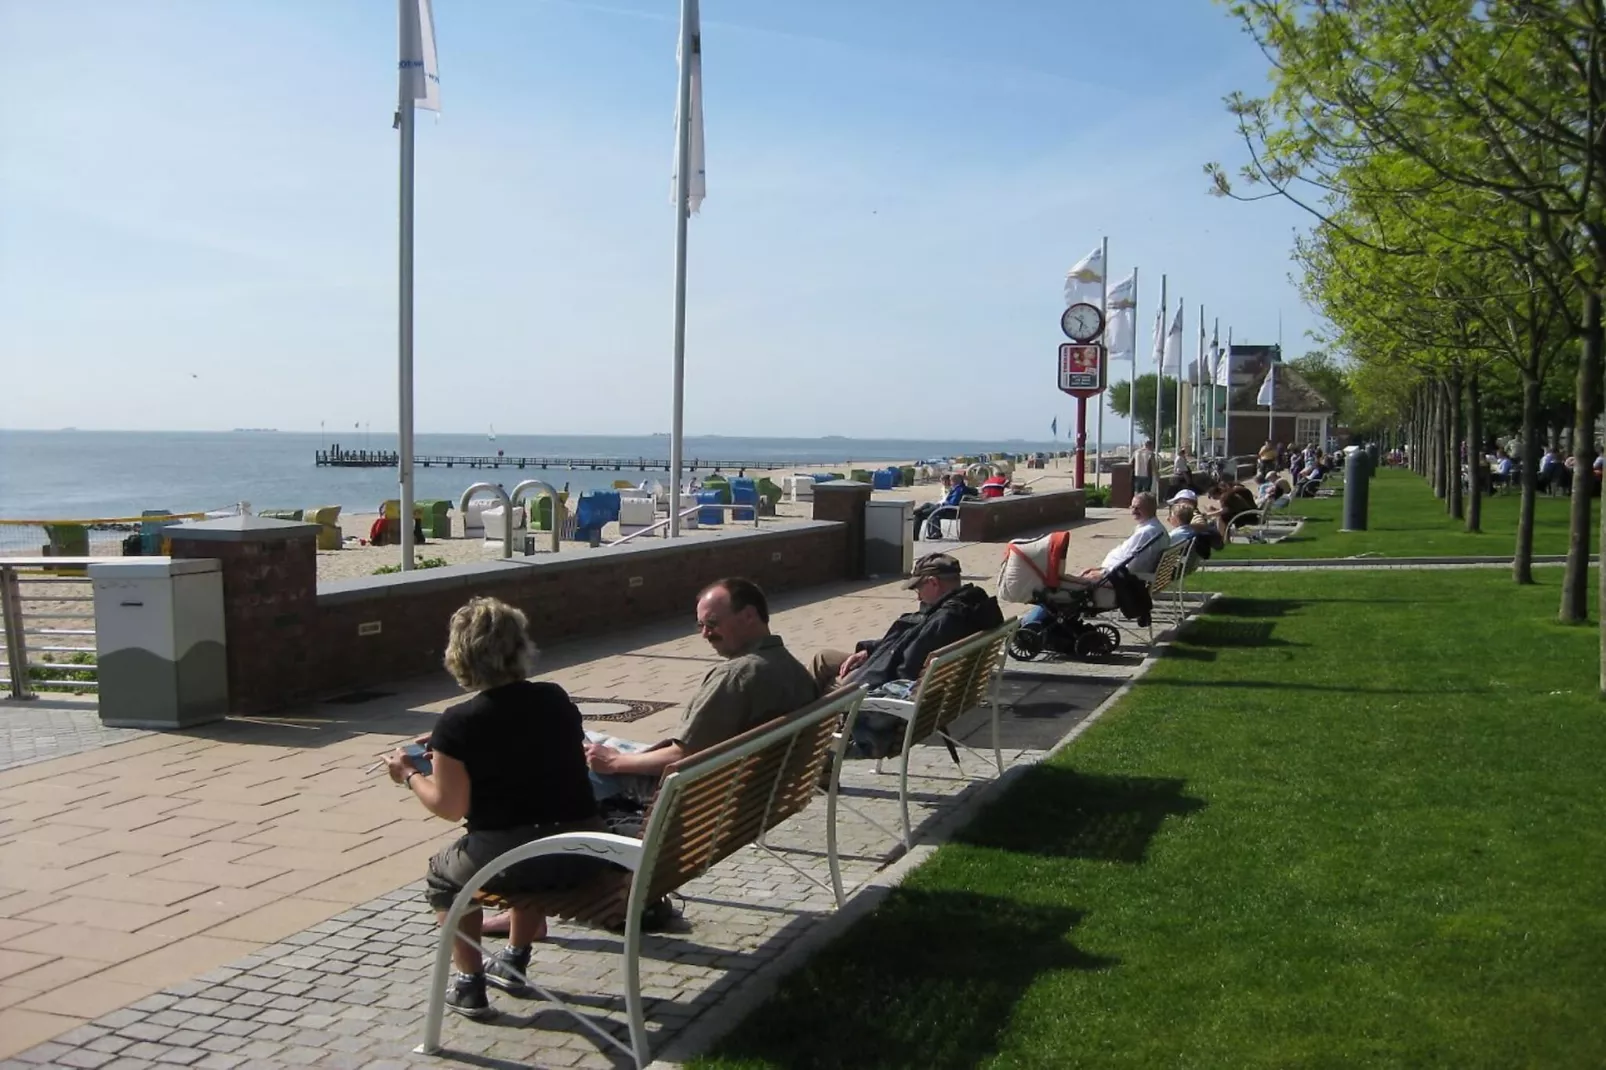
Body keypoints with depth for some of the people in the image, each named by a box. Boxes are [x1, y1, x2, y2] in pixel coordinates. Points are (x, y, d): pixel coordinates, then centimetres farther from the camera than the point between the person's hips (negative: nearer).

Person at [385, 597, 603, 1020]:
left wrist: (409, 774, 11)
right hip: (583, 854, 5)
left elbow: (449, 807, -8)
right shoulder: (556, 699, 4)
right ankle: (515, 958, 48)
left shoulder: (458, 724, -12)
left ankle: (469, 985, 23)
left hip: (508, 857, -5)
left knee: (442, 875, 27)